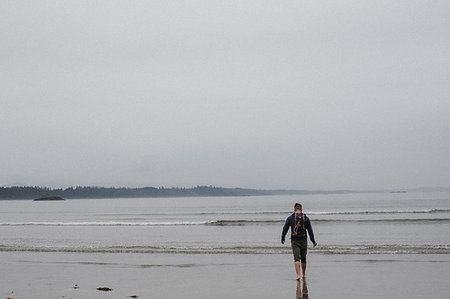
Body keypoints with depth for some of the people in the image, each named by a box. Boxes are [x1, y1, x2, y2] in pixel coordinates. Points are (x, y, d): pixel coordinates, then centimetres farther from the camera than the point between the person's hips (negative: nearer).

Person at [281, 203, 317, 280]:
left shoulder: (290, 218, 0)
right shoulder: (306, 218, 3)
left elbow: (285, 229, 0)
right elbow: (310, 230, 3)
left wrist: (282, 239, 13)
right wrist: (313, 241, 10)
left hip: (294, 241, -2)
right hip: (303, 240, 2)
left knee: (297, 259, -6)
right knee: (303, 258, 16)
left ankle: (298, 275, -20)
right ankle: (304, 274, 30)